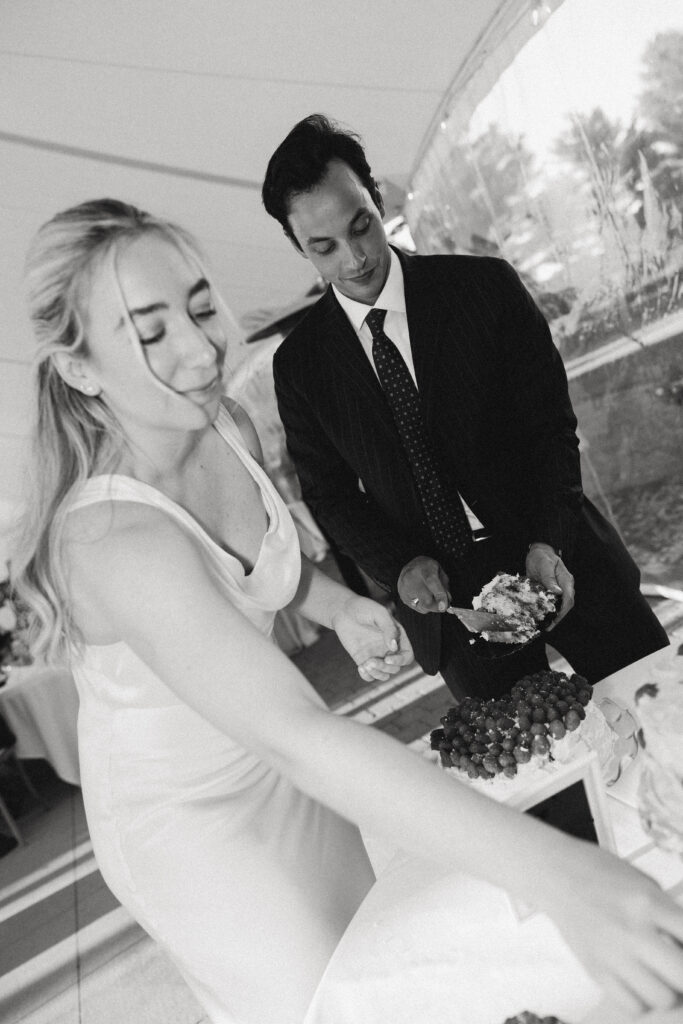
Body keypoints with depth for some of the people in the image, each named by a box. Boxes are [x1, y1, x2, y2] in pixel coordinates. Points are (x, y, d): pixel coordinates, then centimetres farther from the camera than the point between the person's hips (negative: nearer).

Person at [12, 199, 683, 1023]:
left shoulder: (228, 430, -14)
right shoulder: (114, 540, -38)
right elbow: (296, 736, -49)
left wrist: (340, 608, -15)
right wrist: (552, 872, -54)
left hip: (267, 761, 6)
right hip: (186, 815, -6)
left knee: (365, 946, 26)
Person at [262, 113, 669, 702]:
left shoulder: (485, 284, -4)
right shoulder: (298, 362, 0)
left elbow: (552, 425, -4)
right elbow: (328, 492, 3)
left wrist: (548, 543, -17)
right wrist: (399, 566, -13)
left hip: (557, 556, 0)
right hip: (444, 591, 0)